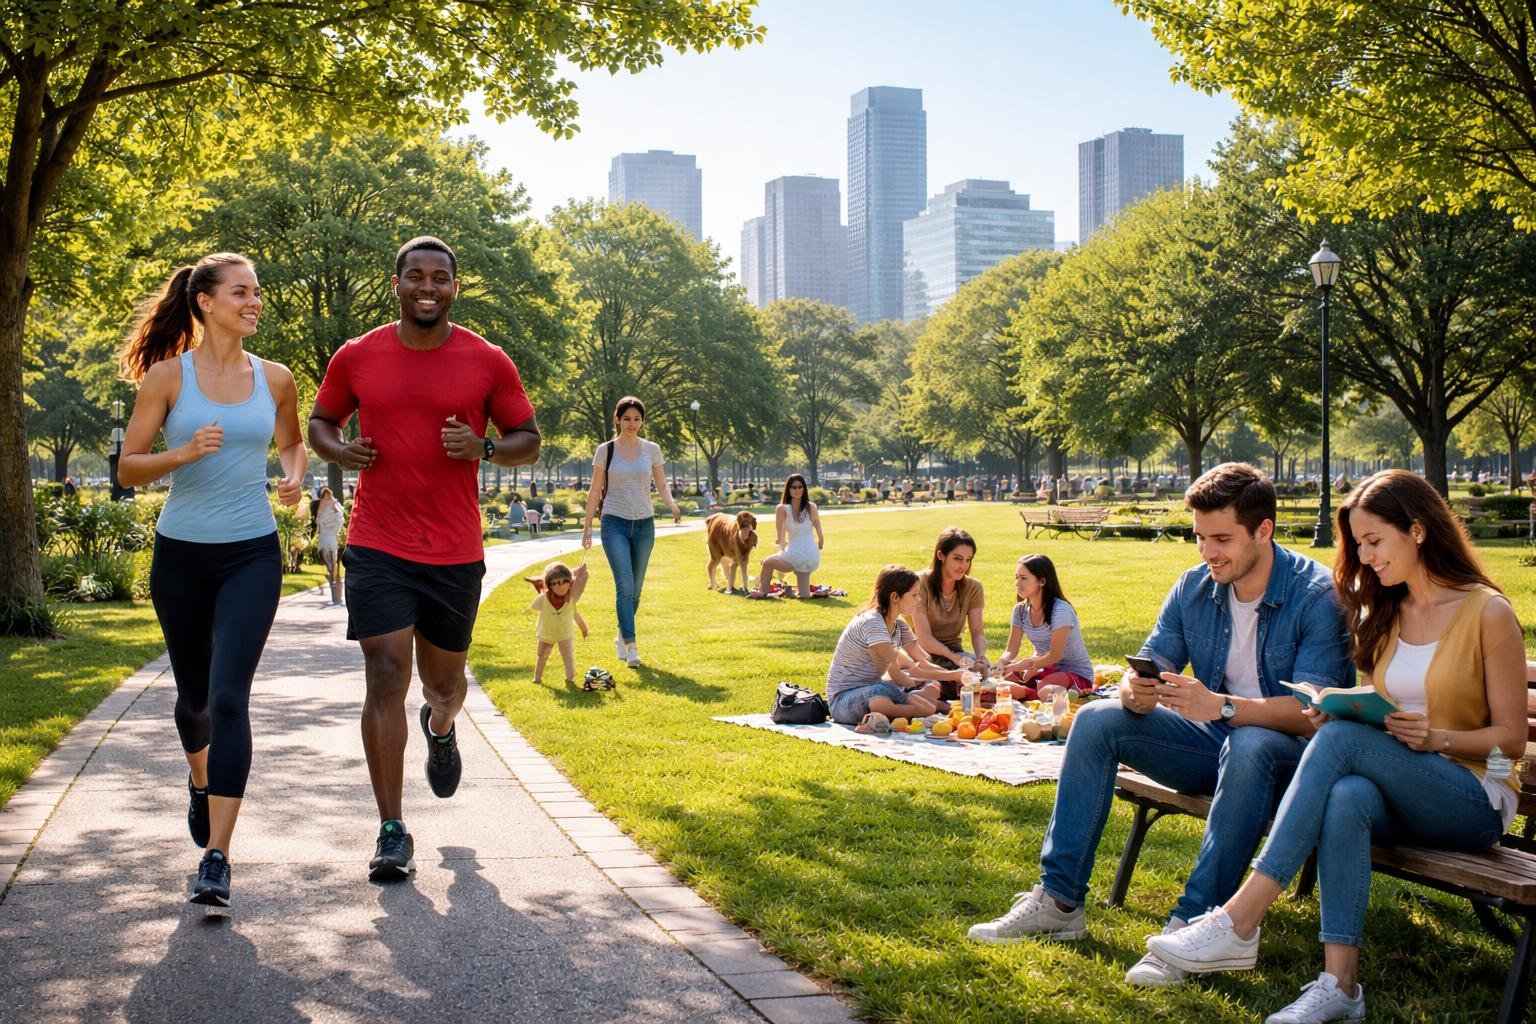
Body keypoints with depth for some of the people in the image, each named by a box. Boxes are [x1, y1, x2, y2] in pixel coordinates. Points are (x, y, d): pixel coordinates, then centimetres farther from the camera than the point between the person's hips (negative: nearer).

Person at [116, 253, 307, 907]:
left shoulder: (274, 379, 2)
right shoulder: (167, 375, -4)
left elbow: (291, 442, 21)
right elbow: (128, 467, -3)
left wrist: (294, 477, -1)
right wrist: (185, 453, -21)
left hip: (252, 556, 0)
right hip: (182, 554, 0)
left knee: (228, 697, -14)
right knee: (193, 694, 16)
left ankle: (216, 858, -13)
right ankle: (200, 781, 50)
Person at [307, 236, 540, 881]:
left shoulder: (487, 363, 0)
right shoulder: (356, 357, 2)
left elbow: (529, 441, 6)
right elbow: (320, 422, 16)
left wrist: (484, 448, -15)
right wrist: (340, 451, -6)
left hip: (455, 554, 1)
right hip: (378, 547, -1)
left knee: (444, 683, 15)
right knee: (386, 681, -9)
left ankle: (440, 729, 54)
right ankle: (392, 833, -1)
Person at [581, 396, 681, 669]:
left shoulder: (652, 449, 5)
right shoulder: (605, 450, 1)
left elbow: (662, 485, 9)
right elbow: (595, 491, 5)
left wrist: (672, 503, -13)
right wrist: (587, 527, 3)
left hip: (644, 524, 3)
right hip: (615, 523, -3)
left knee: (636, 589, 9)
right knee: (624, 586, -15)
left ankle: (621, 637, 27)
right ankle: (631, 645, -17)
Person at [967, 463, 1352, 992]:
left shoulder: (1317, 595, -17)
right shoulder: (1193, 588, 1)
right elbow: (1150, 665, -1)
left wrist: (1220, 706, -40)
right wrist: (1135, 691, -27)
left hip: (1289, 755, -6)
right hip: (1213, 743, 6)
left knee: (1251, 745, -39)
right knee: (1098, 720, -12)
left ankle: (1190, 926, -38)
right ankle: (1058, 899, -12)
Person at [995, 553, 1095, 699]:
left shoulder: (1060, 610, -21)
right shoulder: (1020, 610, 0)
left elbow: (1054, 655, -24)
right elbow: (1011, 651, -3)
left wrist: (1015, 666, -31)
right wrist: (1001, 664, -28)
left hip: (1076, 675, -5)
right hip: (1044, 670, 6)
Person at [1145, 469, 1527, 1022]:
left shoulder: (1487, 613, -5)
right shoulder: (1380, 614, 13)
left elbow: (1511, 736, -4)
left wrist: (1435, 737, -21)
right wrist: (1339, 711, -6)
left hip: (1474, 801, -4)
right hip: (1400, 793, 5)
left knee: (1341, 739, -33)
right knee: (1347, 797, -35)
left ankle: (1240, 920, -39)